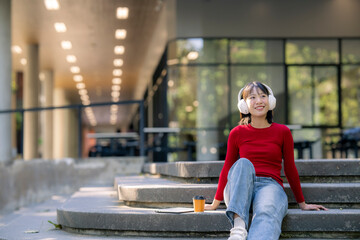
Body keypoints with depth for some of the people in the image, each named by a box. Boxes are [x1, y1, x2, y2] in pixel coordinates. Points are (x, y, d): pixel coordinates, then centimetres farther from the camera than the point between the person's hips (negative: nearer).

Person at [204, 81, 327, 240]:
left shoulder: (282, 132, 9)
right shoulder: (237, 133, 10)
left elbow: (290, 169, 14)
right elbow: (227, 168, 17)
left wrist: (302, 204, 18)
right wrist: (216, 203, 19)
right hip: (240, 189, 1)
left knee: (267, 212, -37)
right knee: (243, 164, -31)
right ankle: (238, 226, -48)